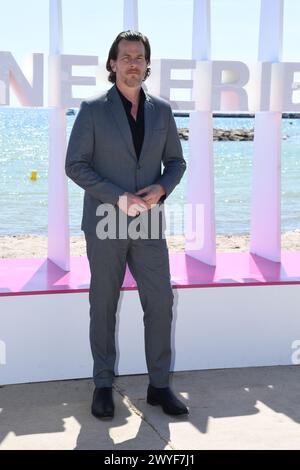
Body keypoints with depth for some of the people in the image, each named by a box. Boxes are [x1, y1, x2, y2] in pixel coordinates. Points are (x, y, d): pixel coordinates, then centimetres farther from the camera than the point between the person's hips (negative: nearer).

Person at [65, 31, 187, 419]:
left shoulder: (161, 110, 6)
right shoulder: (92, 110, -4)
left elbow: (176, 162, 12)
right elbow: (75, 166, -8)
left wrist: (160, 189, -10)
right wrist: (119, 198, -18)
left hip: (147, 225, 3)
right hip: (105, 225, -3)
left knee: (160, 303, 2)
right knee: (103, 307, 6)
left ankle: (159, 385, 15)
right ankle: (103, 385, 20)